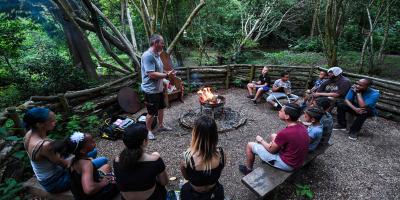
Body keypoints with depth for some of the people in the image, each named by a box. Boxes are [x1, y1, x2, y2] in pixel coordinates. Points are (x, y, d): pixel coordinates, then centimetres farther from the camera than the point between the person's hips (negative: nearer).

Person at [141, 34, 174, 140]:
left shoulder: (157, 54, 7)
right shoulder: (148, 56, -23)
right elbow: (152, 74, -29)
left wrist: (167, 74, 8)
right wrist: (167, 75, -22)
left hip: (158, 88, 9)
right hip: (150, 90, -9)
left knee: (161, 108, 21)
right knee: (151, 112, 5)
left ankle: (161, 125, 41)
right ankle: (149, 131, 26)